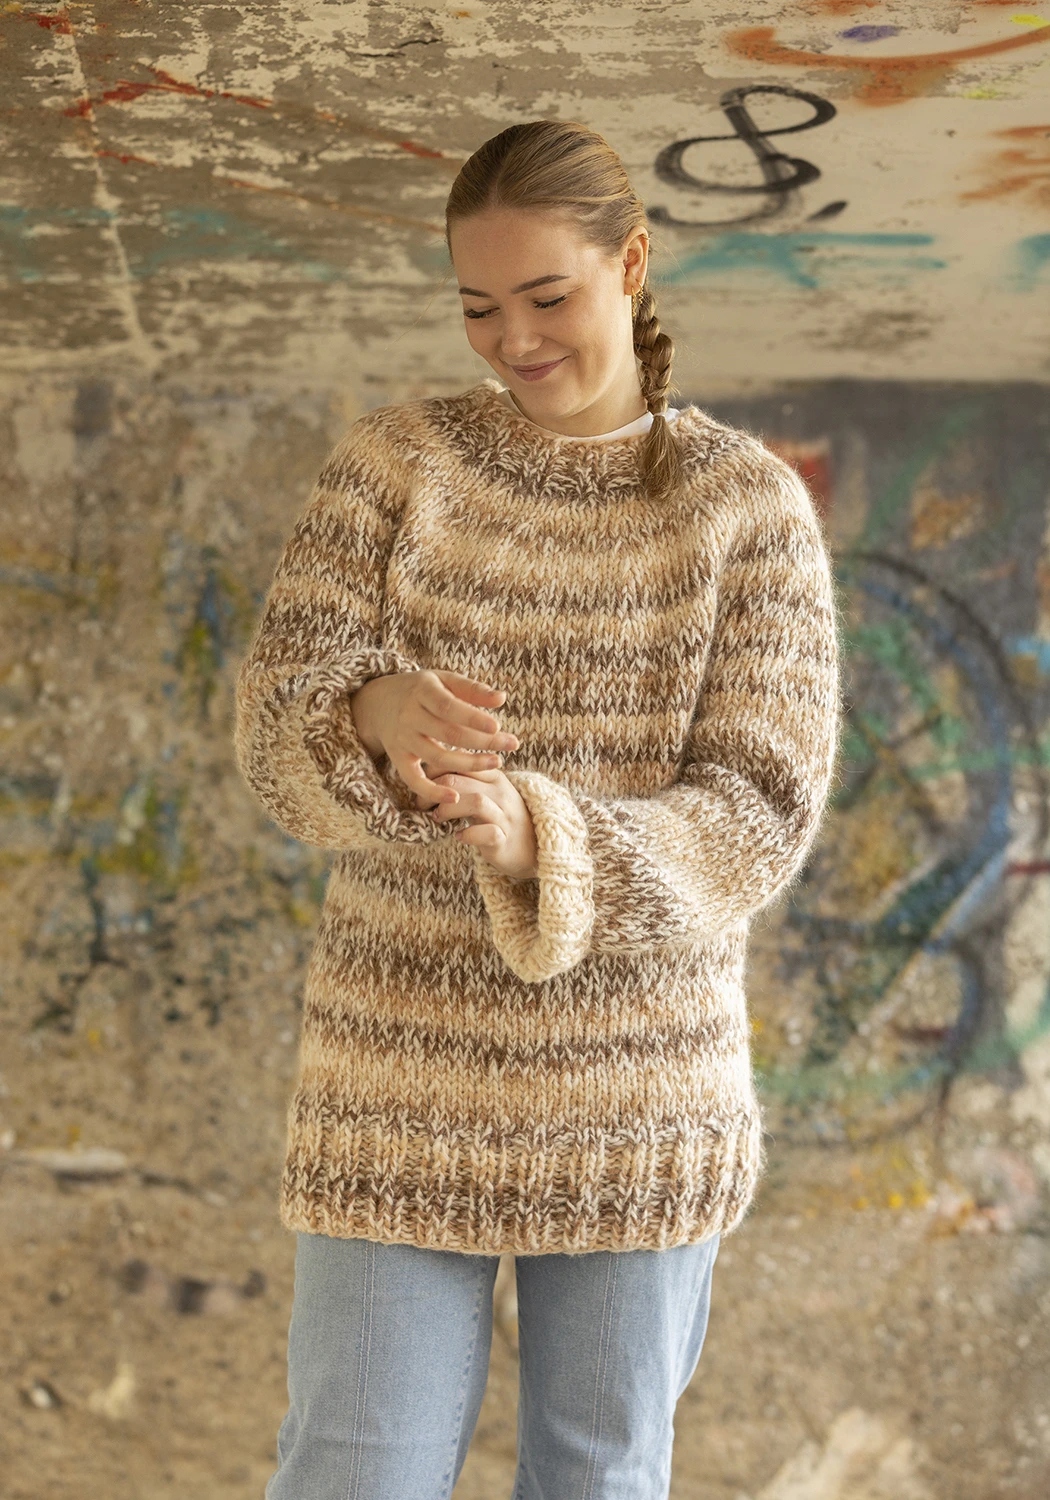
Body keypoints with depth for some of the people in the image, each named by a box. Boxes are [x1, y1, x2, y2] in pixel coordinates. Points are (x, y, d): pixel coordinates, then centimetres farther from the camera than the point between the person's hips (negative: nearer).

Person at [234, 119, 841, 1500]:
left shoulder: (752, 506, -4)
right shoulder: (391, 462, -2)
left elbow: (759, 810, -10)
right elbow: (275, 734, -7)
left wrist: (536, 840, -28)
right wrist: (381, 716, -31)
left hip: (640, 1082, 0)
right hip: (403, 1069, 0)